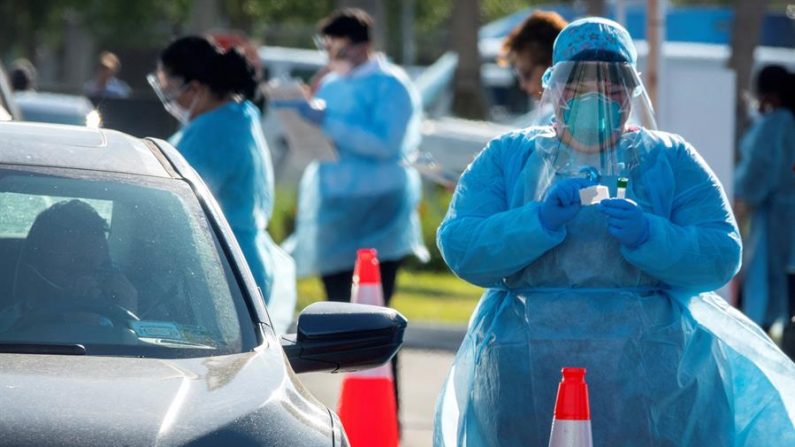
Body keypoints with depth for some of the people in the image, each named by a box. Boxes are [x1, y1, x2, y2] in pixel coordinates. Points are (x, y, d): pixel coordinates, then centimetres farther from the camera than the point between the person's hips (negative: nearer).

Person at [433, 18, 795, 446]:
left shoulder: (671, 160, 9)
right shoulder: (507, 157, 10)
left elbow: (723, 257, -2)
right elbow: (458, 247, -4)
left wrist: (648, 236, -19)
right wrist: (541, 221, -17)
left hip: (649, 376, 0)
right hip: (527, 374, 1)